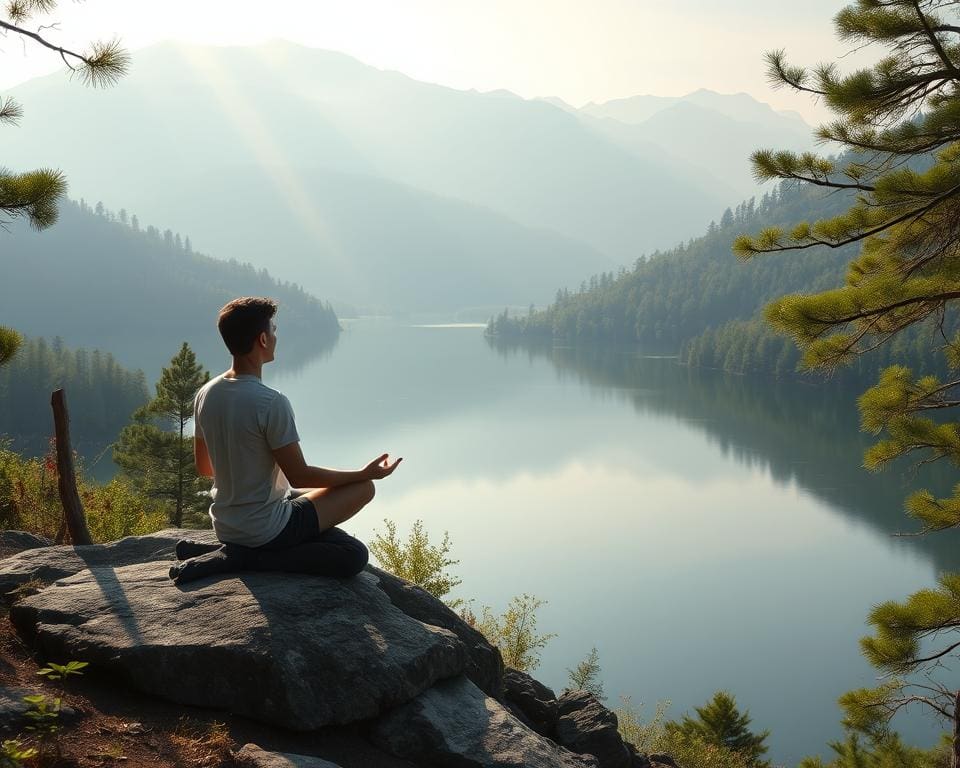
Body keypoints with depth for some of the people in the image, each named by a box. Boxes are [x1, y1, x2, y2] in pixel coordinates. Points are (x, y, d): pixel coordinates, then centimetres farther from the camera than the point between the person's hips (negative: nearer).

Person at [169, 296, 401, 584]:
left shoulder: (206, 395, 0)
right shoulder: (271, 403, -23)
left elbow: (204, 467, 12)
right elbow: (300, 475, -16)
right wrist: (365, 473, -5)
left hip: (224, 526, 8)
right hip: (266, 529, -8)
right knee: (363, 487, 3)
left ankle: (229, 551, 3)